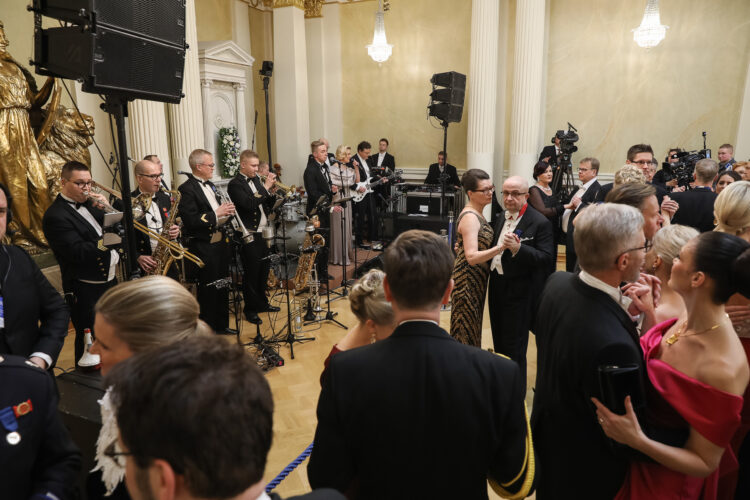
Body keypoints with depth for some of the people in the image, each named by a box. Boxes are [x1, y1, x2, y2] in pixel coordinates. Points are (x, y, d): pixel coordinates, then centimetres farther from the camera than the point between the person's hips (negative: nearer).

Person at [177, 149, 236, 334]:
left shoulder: (210, 185, 14)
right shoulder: (187, 189, -14)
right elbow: (191, 220, -23)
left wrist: (227, 211, 1)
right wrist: (216, 214, -21)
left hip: (219, 241, 9)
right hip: (203, 246, -9)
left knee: (222, 285, 17)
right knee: (208, 289, 0)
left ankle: (221, 325, 30)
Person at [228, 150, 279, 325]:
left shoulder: (256, 180, 13)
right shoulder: (235, 184, -11)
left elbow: (268, 205, 14)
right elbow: (249, 204, -25)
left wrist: (272, 192, -4)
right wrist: (265, 187, -21)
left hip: (264, 233, 8)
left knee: (264, 270, 17)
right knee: (251, 273, 1)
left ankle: (262, 302, 33)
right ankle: (250, 309, 13)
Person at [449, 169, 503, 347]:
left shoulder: (476, 214, 9)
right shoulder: (470, 217, -20)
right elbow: (472, 257, -30)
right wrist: (500, 247, -41)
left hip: (477, 280, 10)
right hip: (468, 281, -10)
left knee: (472, 327, 17)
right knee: (466, 329, -1)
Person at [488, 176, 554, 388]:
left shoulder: (540, 223, -13)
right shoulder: (502, 217, 11)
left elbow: (546, 259, -20)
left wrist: (518, 248, -32)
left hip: (519, 292, -7)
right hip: (497, 286, 8)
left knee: (514, 346, 2)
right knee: (499, 341, 19)